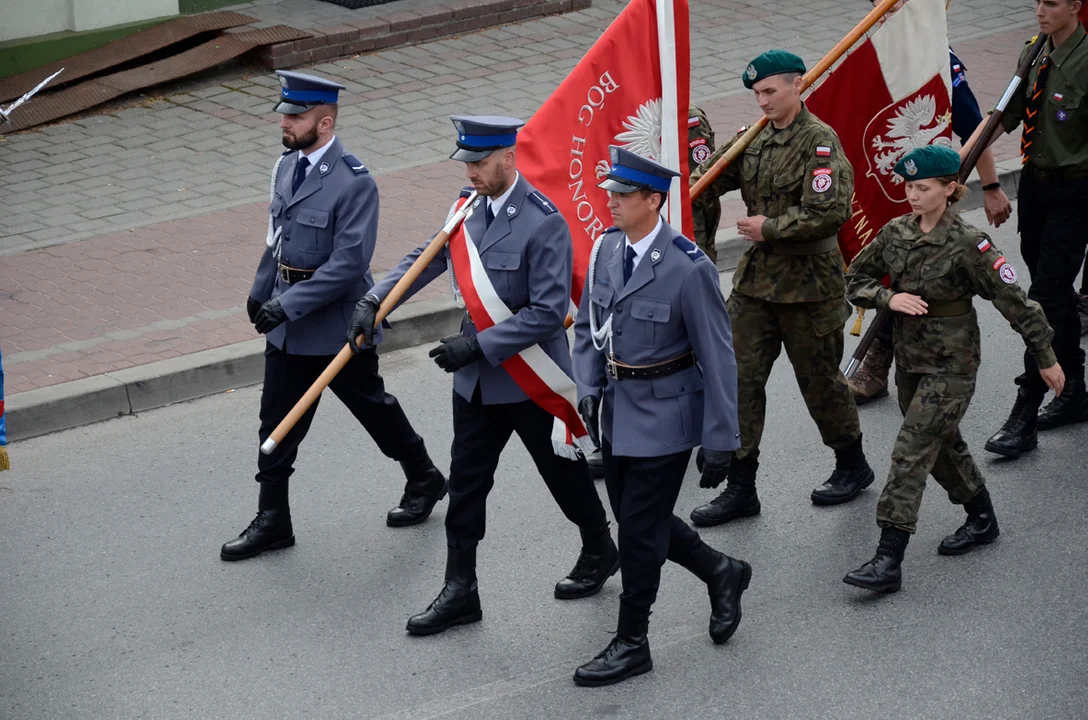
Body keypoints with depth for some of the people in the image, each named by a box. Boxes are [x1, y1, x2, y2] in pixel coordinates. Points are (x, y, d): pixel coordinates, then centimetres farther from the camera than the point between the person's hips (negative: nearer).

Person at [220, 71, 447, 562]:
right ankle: (272, 521, 17)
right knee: (278, 418, 9)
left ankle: (423, 480, 35)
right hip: (288, 325, 7)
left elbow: (348, 262, -26)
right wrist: (261, 293, 17)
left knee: (372, 406, 12)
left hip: (336, 323, -7)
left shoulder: (354, 183, -22)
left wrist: (287, 304, -28)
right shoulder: (289, 166, 3)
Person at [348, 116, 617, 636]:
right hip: (477, 379, 6)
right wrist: (374, 301, -7)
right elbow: (428, 257, 7)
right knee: (465, 484, 7)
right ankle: (459, 591, 14)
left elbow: (548, 312, -24)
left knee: (563, 471, 14)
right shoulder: (471, 205, 1)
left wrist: (479, 345, -27)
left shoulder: (544, 222, -22)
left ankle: (599, 552, 38)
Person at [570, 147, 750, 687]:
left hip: (664, 414, -7)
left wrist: (720, 442, -15)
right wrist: (588, 388, 0)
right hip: (617, 410, 7)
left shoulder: (688, 268, -22)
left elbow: (718, 359, -17)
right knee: (635, 518, 16)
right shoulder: (607, 247, -1)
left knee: (639, 530, 0)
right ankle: (721, 572, 40)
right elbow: (588, 324, 13)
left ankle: (631, 644, 16)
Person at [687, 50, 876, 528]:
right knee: (741, 380, 3)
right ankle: (740, 488, 9)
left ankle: (852, 466, 31)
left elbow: (828, 213, -24)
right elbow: (710, 180, 12)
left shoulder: (820, 142, -15)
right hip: (756, 278, 7)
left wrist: (769, 228, -17)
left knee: (819, 379, 8)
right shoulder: (756, 140, 7)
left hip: (807, 283, -7)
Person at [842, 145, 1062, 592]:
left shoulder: (967, 244, -17)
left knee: (911, 453, -13)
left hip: (951, 365, -7)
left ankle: (888, 562, -14)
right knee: (942, 445, 20)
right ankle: (981, 519, 43)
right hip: (909, 358, 7)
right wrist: (889, 298, -13)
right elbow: (856, 279, 8)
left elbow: (1014, 301, -12)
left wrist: (1046, 359, -7)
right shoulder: (896, 233, 0)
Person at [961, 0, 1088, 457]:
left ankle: (1024, 417, -5)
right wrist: (959, 158, 3)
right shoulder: (1035, 53, 5)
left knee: (1046, 298, -8)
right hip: (1035, 180, 8)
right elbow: (1007, 114, 10)